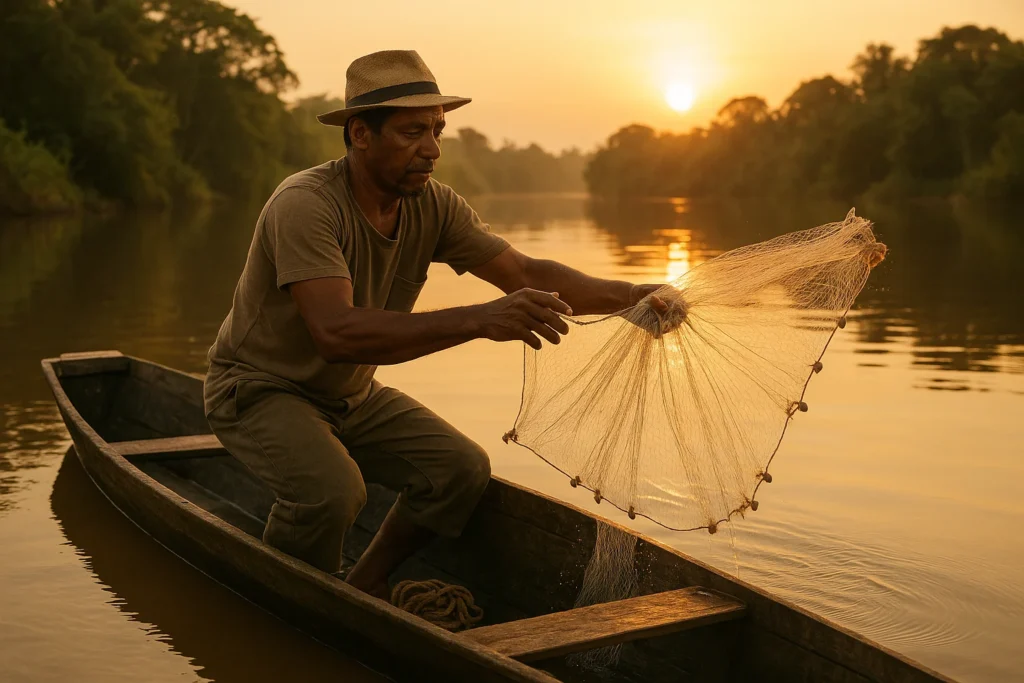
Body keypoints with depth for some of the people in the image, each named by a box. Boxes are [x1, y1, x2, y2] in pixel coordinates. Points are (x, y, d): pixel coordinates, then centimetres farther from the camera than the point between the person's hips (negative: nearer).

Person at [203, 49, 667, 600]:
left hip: (350, 395, 7)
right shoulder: (305, 204, -30)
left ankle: (364, 587, 13)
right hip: (259, 389, -7)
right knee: (332, 489, -33)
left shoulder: (433, 206, -8)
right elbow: (336, 332, -43)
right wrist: (480, 320, -51)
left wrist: (626, 296, -28)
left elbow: (524, 273, -11)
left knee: (464, 470, -9)